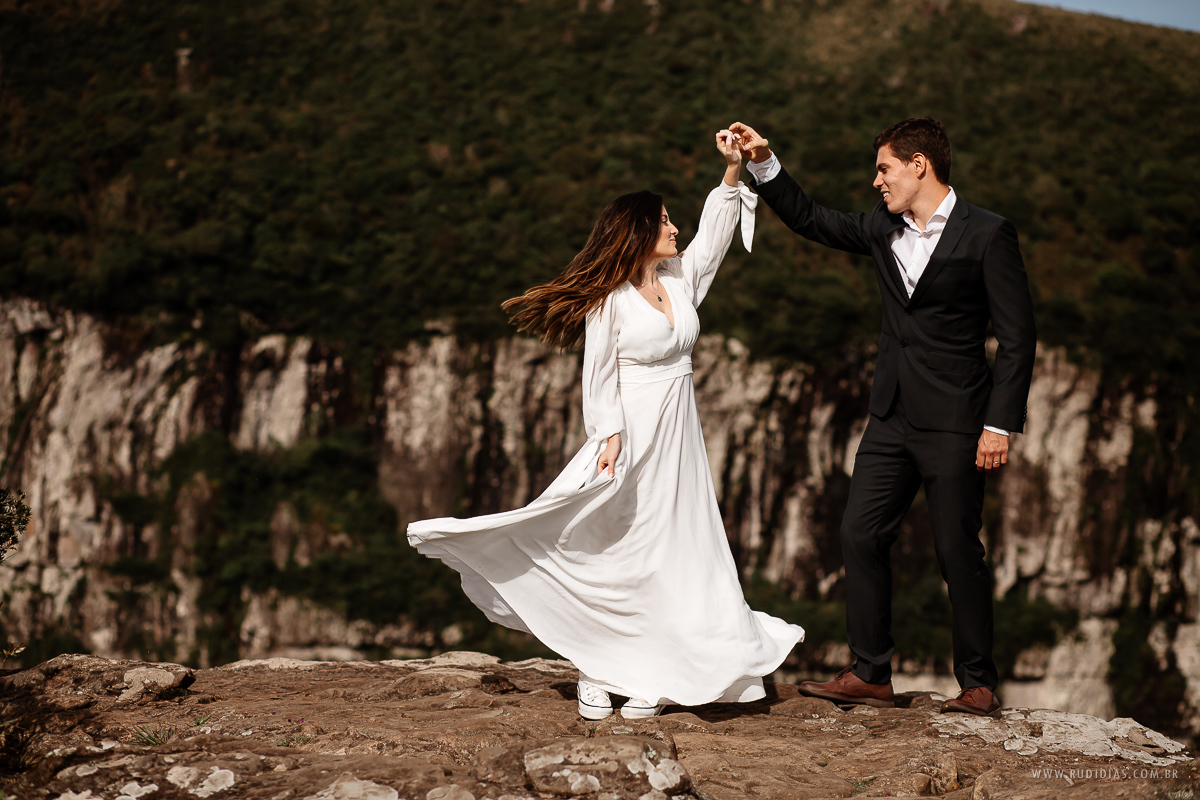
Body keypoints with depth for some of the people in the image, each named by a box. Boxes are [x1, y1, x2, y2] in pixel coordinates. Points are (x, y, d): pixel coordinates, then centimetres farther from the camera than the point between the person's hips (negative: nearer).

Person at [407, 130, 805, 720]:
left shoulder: (680, 278, 9)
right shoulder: (609, 300, -9)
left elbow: (716, 230, 11)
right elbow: (600, 375, -10)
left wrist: (734, 170, 0)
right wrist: (609, 434, -19)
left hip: (678, 439, 6)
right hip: (633, 436, -6)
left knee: (671, 552, 3)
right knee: (615, 552, -4)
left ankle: (646, 676, 7)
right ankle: (594, 671, 2)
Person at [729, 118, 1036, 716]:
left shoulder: (987, 235, -9)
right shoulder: (884, 228, 9)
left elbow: (1017, 338, -10)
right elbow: (810, 221, 22)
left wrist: (1001, 425, -14)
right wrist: (763, 163, 9)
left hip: (954, 423, -6)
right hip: (892, 418, 7)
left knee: (958, 551, -1)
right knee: (861, 534, 3)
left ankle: (979, 685, 12)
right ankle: (869, 674, 13)